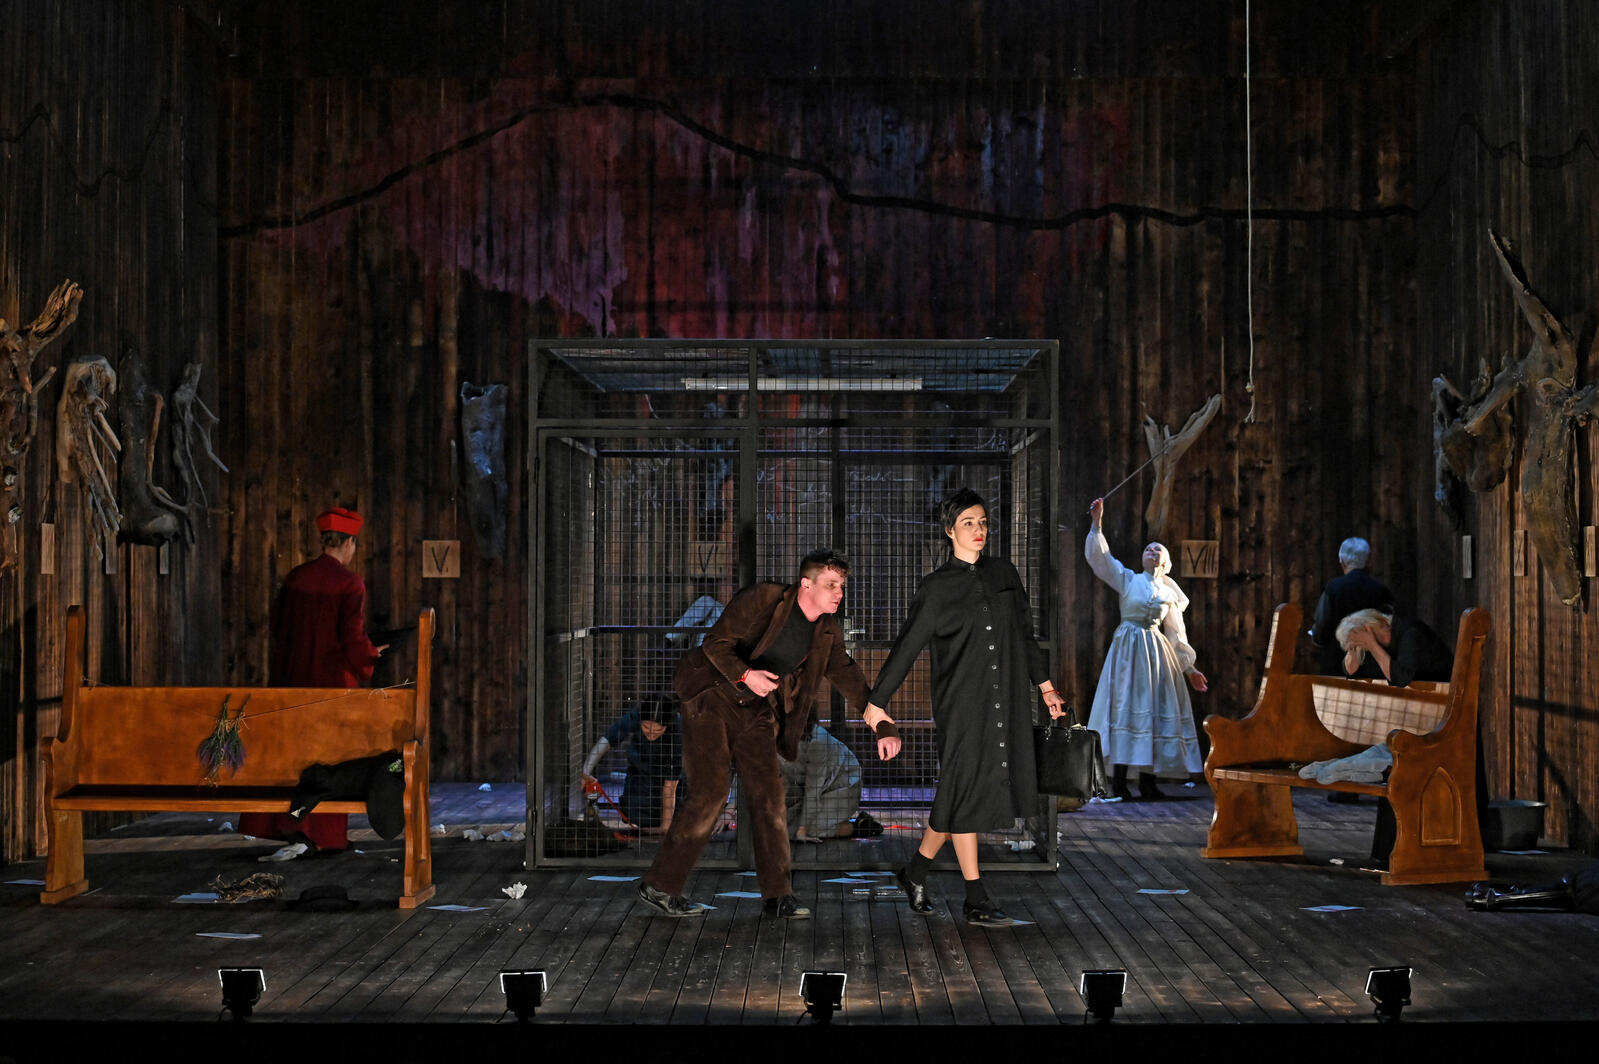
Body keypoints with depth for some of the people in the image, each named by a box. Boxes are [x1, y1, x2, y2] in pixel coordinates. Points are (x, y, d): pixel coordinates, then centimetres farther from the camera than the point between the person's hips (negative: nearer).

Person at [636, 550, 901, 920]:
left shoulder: (827, 633, 4)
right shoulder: (763, 599, -14)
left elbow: (850, 680, 11)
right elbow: (715, 643, -15)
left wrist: (884, 729, 5)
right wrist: (746, 674, -30)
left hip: (755, 710, 6)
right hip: (711, 696, -6)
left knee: (768, 791, -4)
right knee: (710, 792, -14)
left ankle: (777, 895, 2)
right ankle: (659, 886, -6)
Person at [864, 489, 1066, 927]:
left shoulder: (1003, 574, 11)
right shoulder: (937, 588, -2)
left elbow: (1025, 634, 19)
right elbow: (906, 646, 1)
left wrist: (1044, 684, 17)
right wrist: (877, 702, 2)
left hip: (1005, 701, 4)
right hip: (961, 703, -4)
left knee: (961, 796, 6)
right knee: (964, 793, -3)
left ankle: (916, 871, 23)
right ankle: (976, 901, 5)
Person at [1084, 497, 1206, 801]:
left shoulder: (1170, 594, 13)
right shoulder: (1128, 579, 7)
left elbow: (1176, 634, 17)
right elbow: (1098, 557, 0)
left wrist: (1189, 667, 15)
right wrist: (1096, 524, -8)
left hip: (1157, 650, 3)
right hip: (1128, 647, -3)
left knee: (1156, 710, 0)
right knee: (1125, 707, -7)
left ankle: (1148, 781, 5)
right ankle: (1119, 780, -7)